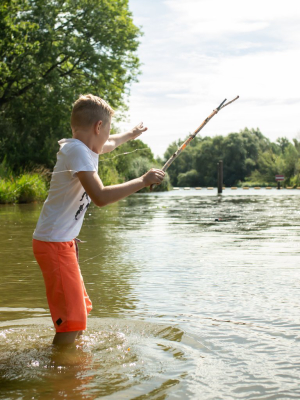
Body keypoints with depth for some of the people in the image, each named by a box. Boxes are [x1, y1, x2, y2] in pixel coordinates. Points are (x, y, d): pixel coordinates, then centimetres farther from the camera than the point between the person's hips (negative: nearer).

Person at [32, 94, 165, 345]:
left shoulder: (85, 147, 10)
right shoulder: (77, 150, -18)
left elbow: (108, 145, 36)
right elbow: (100, 197, -30)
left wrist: (131, 134, 53)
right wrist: (143, 181, -22)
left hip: (64, 242, 11)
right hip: (54, 243, -11)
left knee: (81, 309, 22)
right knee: (71, 321, -12)